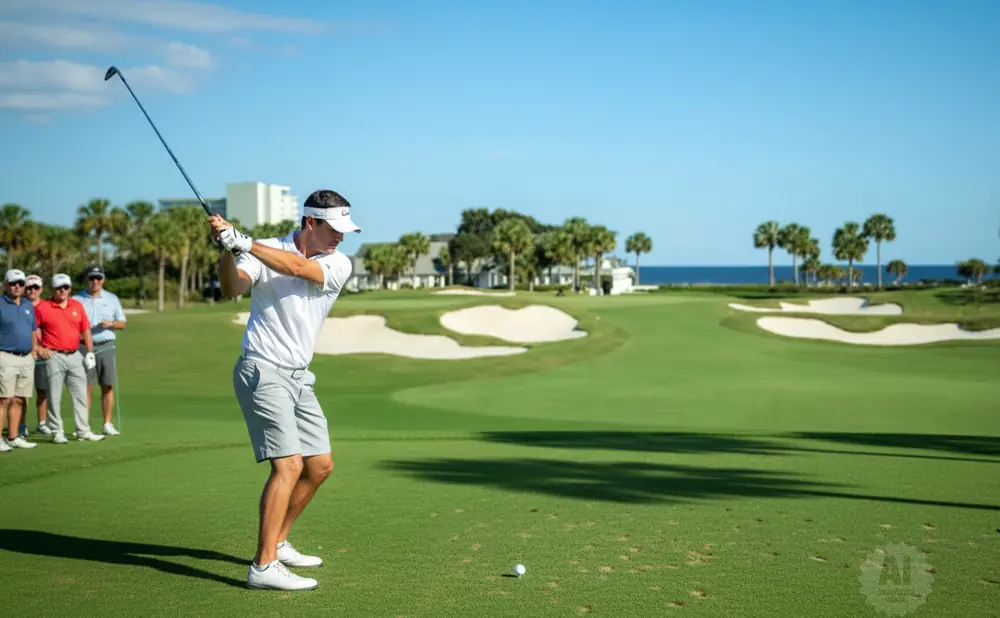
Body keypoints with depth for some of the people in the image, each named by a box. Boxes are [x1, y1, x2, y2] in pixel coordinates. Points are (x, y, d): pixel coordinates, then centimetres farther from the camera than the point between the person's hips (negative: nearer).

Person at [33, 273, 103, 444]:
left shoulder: (77, 306, 9)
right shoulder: (42, 308, -3)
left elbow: (85, 330, 11)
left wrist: (90, 352, 5)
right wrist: (40, 348, -2)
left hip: (75, 355, 4)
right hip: (54, 357, -4)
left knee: (81, 394, 5)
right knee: (54, 397, 1)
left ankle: (83, 431, 10)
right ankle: (57, 432, 9)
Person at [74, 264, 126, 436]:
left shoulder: (112, 298, 11)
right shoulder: (77, 300, 5)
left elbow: (122, 323, 12)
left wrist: (111, 323, -9)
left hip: (106, 346, 2)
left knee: (108, 386, 0)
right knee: (86, 387, -4)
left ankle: (107, 424, 7)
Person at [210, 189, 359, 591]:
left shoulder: (339, 264, 0)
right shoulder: (263, 250, -8)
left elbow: (298, 267, -19)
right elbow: (232, 289, -23)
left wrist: (243, 242, -29)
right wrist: (228, 250, -40)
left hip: (299, 377, 7)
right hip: (262, 372, -7)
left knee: (320, 466, 11)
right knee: (288, 465, -17)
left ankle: (277, 543, 26)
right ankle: (264, 567, -15)